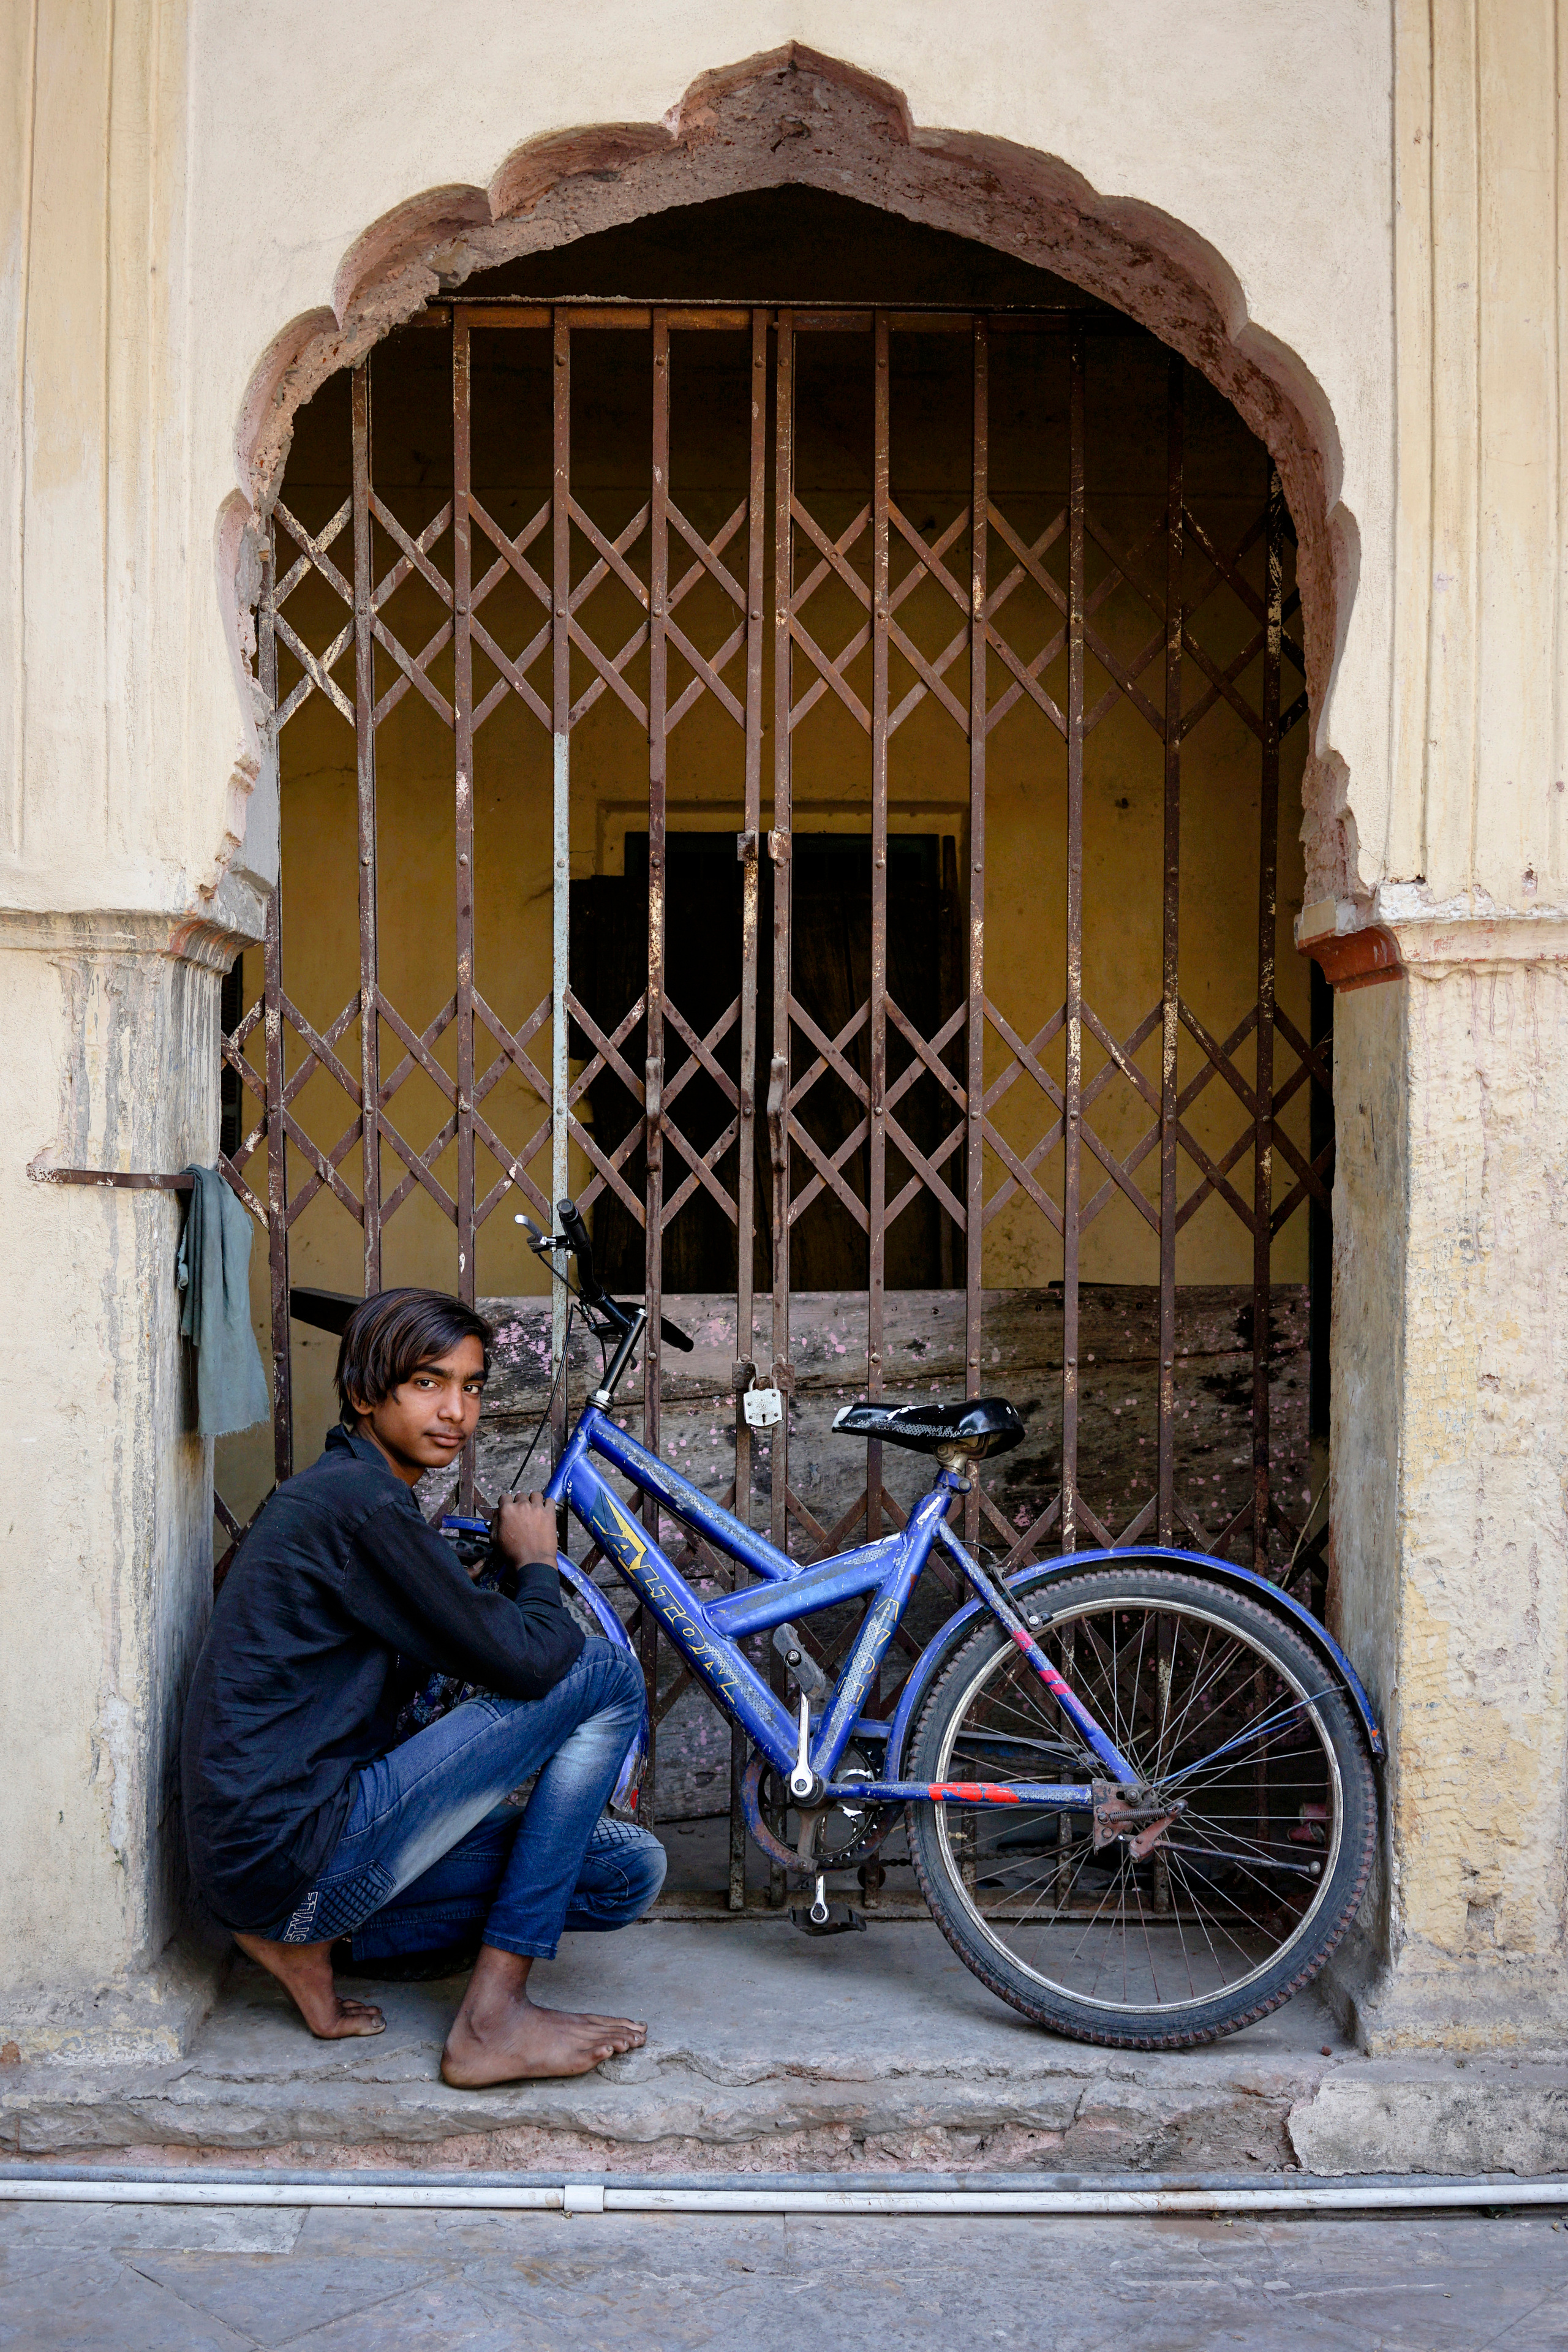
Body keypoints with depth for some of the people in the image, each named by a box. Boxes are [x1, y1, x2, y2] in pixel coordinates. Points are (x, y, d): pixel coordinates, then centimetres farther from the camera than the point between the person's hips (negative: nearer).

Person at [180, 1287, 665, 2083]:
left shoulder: (331, 1495, 18)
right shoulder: (359, 1503, -15)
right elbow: (523, 1660, -15)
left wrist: (510, 1562, 13)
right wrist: (536, 1563, 4)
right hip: (288, 1851, -10)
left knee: (630, 1871, 8)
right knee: (607, 1674, -10)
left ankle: (306, 1938, 8)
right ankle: (493, 2019, -8)